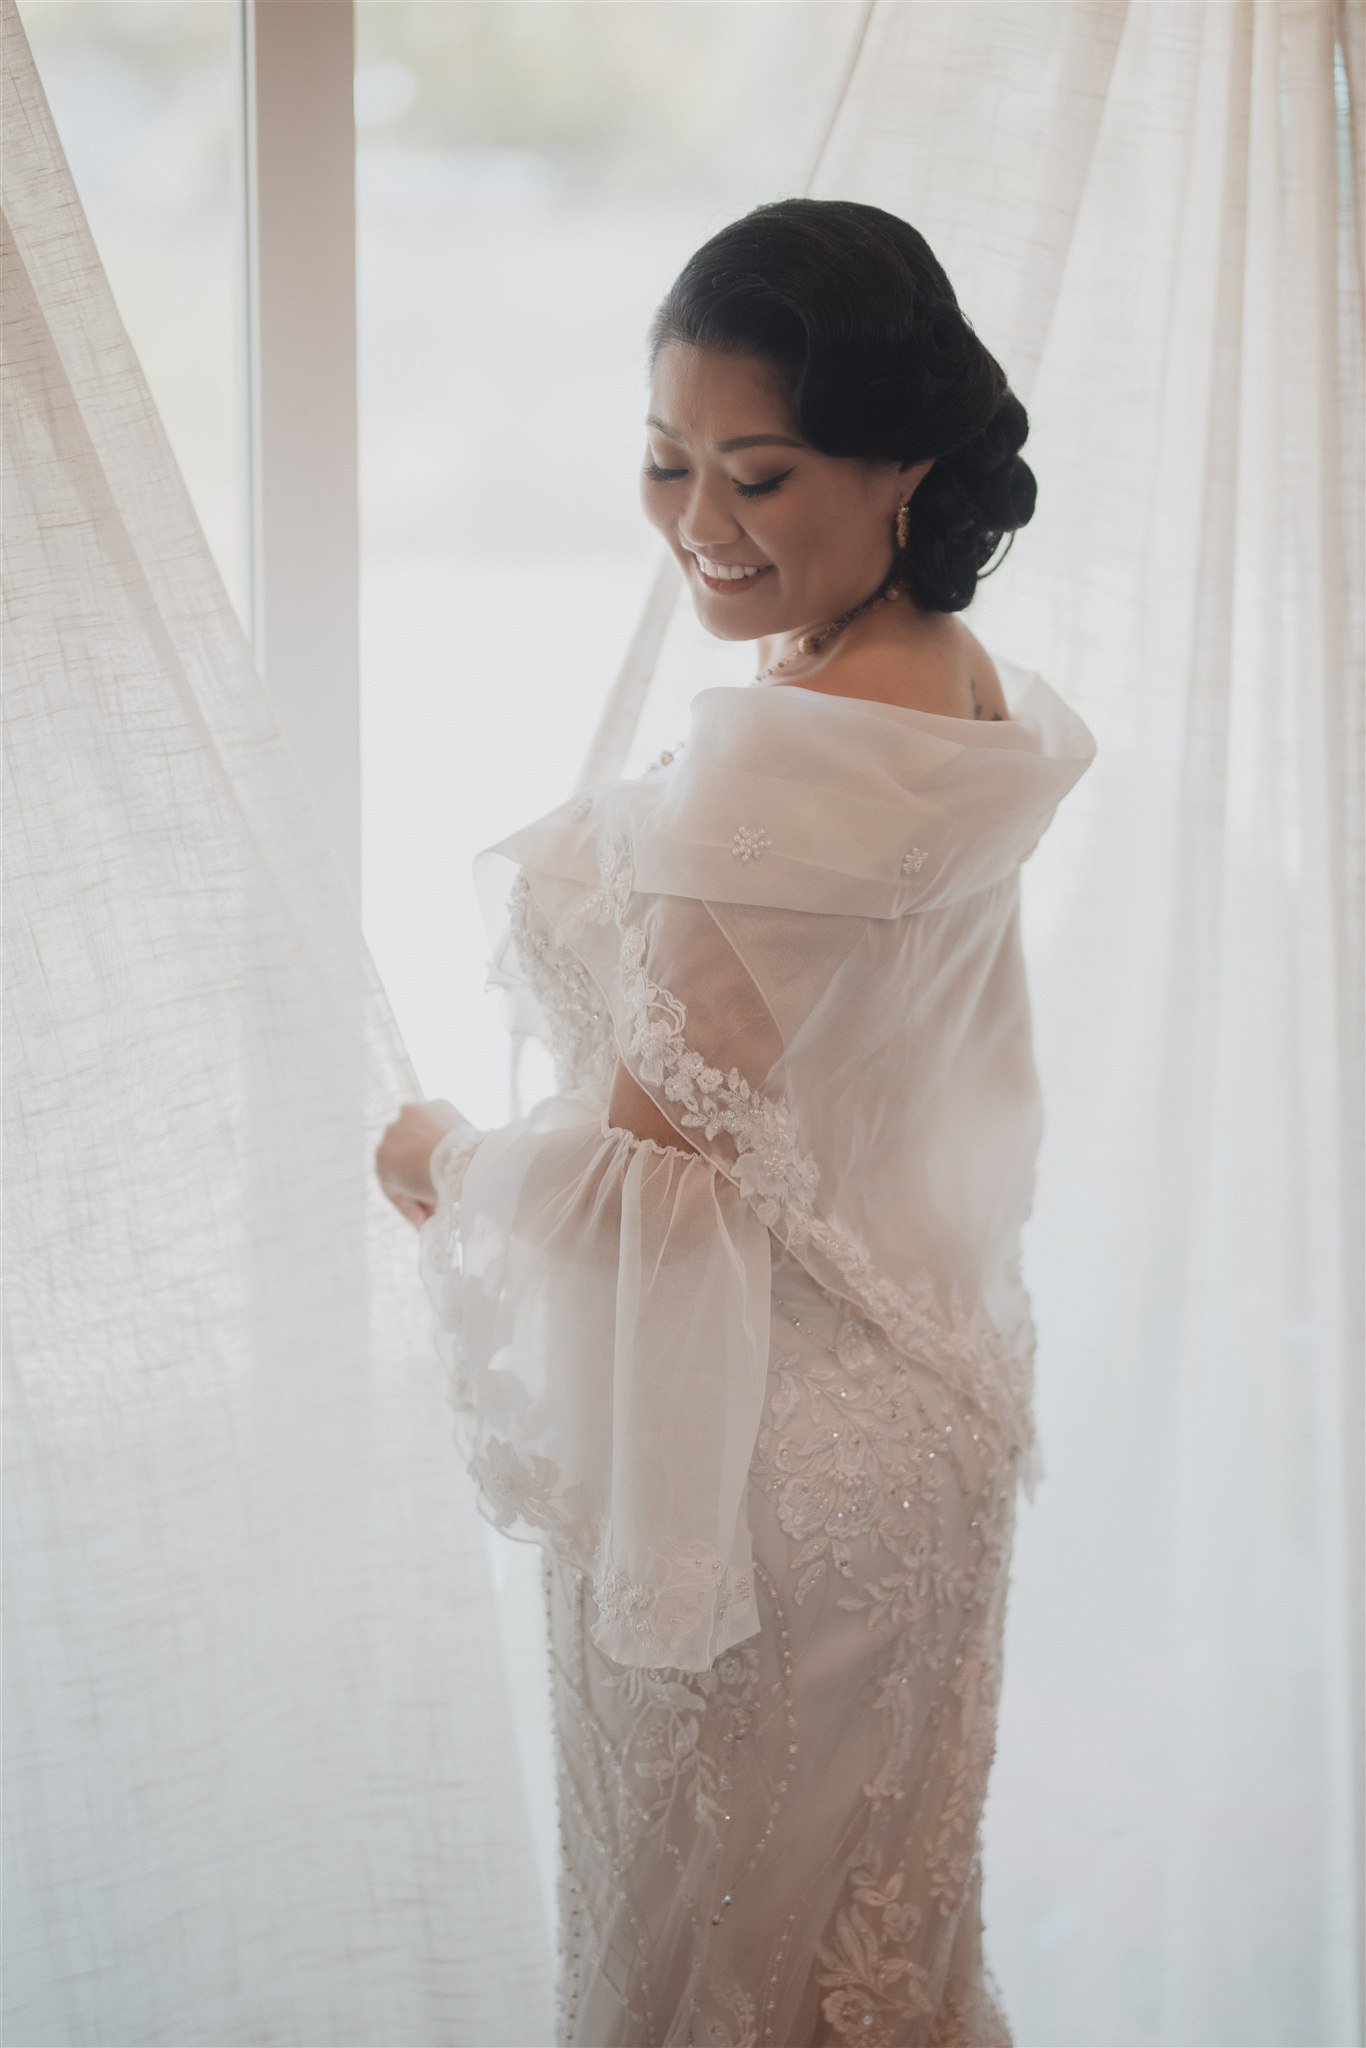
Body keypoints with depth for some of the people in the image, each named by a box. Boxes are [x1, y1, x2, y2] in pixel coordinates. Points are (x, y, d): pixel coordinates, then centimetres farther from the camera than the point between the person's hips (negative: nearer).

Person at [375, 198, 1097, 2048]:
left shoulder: (780, 760, -28)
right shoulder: (984, 702, 1)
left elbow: (653, 1178, -26)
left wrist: (442, 1159, -9)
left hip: (752, 1457, -9)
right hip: (933, 1399, 9)